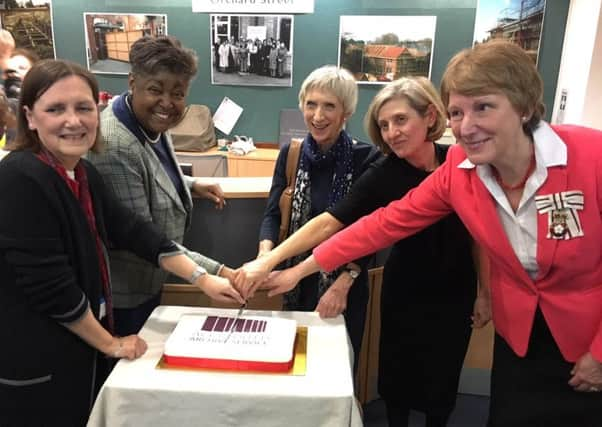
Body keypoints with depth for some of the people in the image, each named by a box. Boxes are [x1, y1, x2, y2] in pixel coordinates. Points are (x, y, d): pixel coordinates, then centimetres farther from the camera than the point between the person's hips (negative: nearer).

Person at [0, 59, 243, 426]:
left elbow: (132, 230, 6)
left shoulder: (83, 173, 2)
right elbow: (50, 286, -24)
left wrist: (202, 279, 3)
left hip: (80, 347, 8)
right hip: (36, 363, -8)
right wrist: (110, 344, -12)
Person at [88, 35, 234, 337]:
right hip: (124, 291, -8)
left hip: (150, 277, 9)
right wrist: (215, 272, -30)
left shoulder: (152, 123, -4)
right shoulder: (115, 147, -33)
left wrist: (191, 185, 4)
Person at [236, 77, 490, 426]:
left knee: (442, 379, 16)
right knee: (398, 376, 13)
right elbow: (328, 223, -25)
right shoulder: (383, 175, -19)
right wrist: (268, 261, -33)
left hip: (456, 295, 2)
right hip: (406, 295, -1)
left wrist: (485, 292, 2)